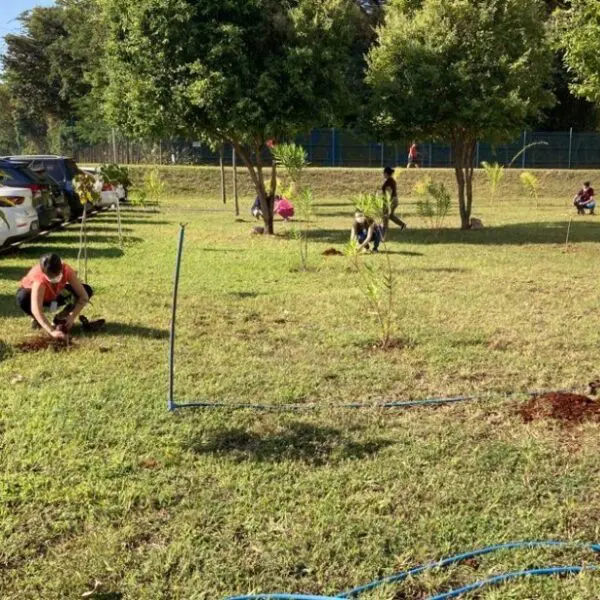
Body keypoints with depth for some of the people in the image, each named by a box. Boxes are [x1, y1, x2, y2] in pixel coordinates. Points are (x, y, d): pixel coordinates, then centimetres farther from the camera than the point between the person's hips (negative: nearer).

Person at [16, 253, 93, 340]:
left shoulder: (67, 270, -32)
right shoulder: (39, 279, -42)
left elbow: (84, 296, -30)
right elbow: (35, 309, -53)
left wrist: (72, 317, -41)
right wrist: (52, 331, -62)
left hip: (54, 295, 3)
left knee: (87, 290, -19)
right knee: (23, 299, -40)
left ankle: (60, 318, 0)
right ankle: (37, 320, -6)